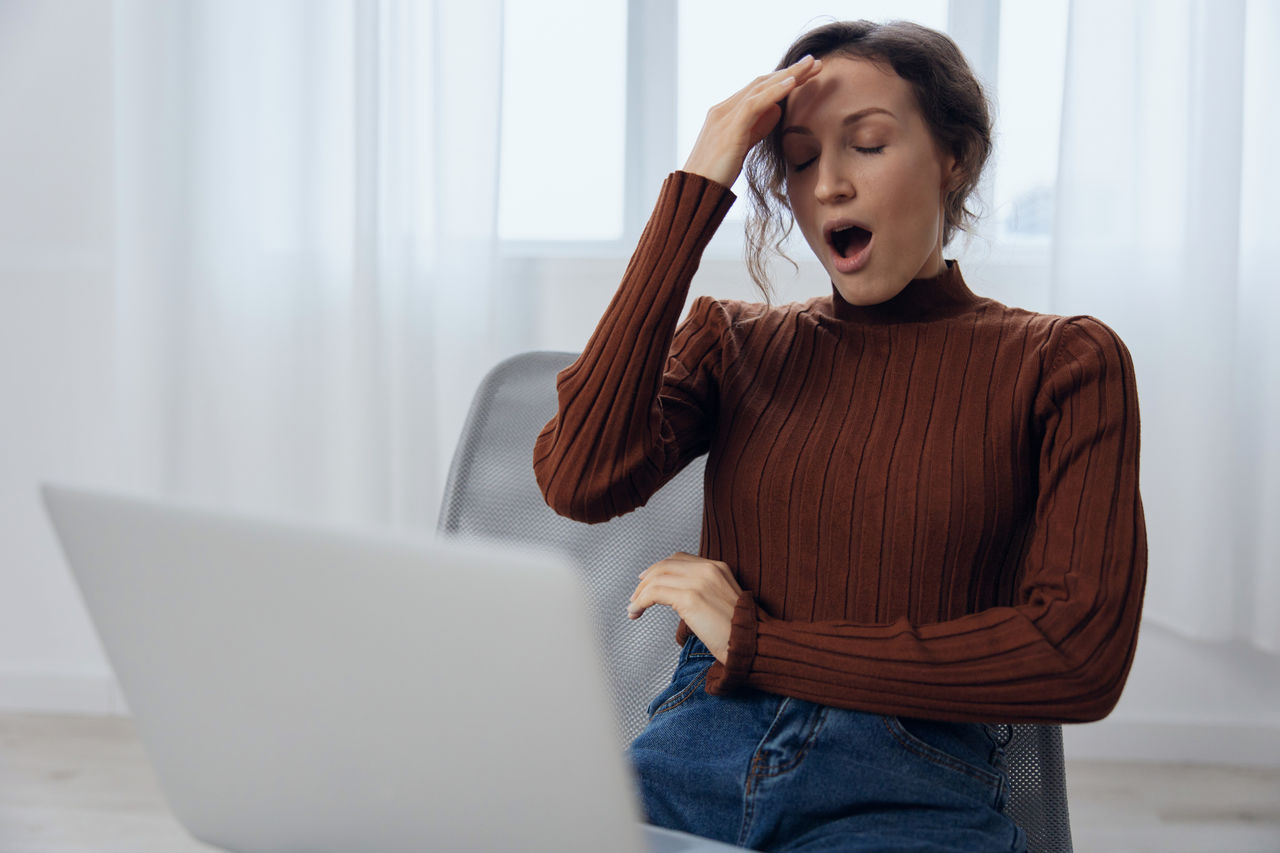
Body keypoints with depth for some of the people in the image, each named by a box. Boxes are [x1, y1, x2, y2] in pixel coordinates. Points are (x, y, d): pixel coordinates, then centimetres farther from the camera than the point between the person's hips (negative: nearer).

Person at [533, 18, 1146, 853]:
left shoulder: (1062, 363, 6)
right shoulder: (733, 339, 14)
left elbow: (1080, 654, -6)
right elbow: (581, 478, -6)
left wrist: (760, 644, -5)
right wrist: (695, 192, -3)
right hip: (692, 758, 2)